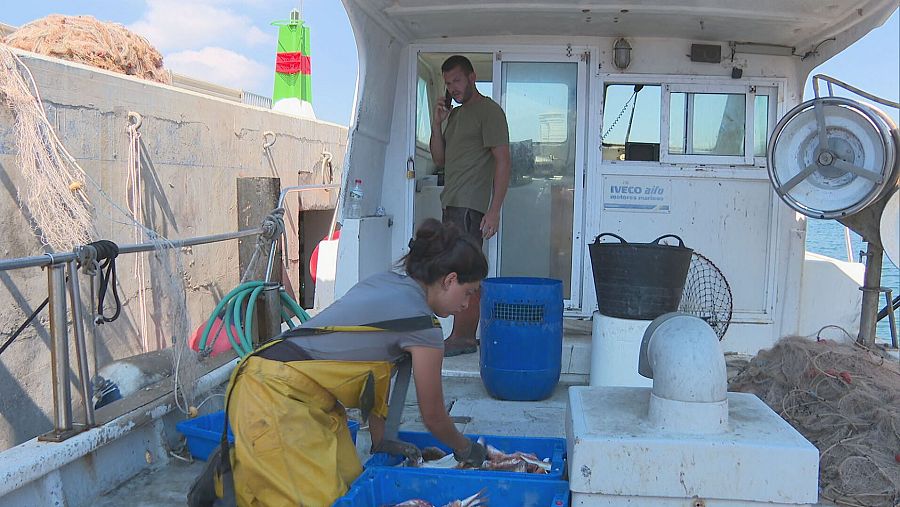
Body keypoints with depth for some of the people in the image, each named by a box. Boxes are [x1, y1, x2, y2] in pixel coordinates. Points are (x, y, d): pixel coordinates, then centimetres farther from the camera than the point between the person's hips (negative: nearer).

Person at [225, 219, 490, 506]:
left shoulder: (383, 282, 12)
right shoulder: (423, 326, -12)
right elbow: (433, 417, 0)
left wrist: (381, 442, 23)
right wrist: (467, 450, 19)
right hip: (278, 398, -9)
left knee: (349, 480, 7)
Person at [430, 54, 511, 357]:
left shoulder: (489, 111, -6)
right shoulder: (455, 115, 21)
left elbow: (502, 161, -12)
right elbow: (440, 159, 22)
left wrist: (494, 209, -19)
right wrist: (437, 124, 7)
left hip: (470, 205, -9)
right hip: (452, 204, 9)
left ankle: (460, 338, -7)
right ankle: (469, 337, 13)